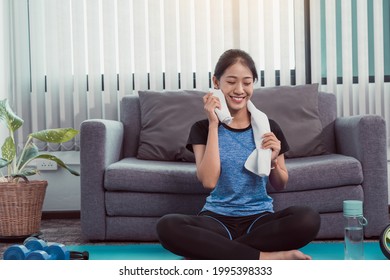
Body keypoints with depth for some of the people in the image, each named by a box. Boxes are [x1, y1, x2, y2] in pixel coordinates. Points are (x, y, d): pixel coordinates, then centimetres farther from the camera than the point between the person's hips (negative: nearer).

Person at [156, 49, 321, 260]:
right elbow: (209, 181, -14)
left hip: (260, 218, 1)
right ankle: (269, 258, -26)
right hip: (217, 218, -1)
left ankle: (207, 253, -21)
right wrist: (213, 125, -13)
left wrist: (273, 161, -10)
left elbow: (280, 185, 12)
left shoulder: (268, 127, 3)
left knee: (308, 219, -30)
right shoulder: (203, 129, 1)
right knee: (167, 226, -32)